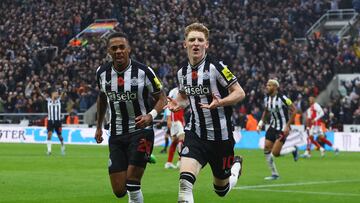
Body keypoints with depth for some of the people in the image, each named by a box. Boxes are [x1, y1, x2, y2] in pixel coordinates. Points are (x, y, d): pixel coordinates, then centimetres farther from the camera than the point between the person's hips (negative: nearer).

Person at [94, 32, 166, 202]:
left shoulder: (143, 71, -11)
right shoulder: (102, 73, 1)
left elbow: (161, 98, -2)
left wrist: (151, 115, -21)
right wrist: (98, 126, 24)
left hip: (141, 130, -4)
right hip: (116, 135, 4)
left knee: (132, 183, -15)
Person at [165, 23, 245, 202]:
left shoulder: (216, 67, -14)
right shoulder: (182, 72, 3)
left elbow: (239, 93, -11)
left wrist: (219, 102, -30)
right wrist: (177, 104, -1)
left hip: (220, 135, -3)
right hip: (195, 133, 3)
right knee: (185, 181, -23)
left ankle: (236, 165, 48)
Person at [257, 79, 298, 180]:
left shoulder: (282, 98, -19)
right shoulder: (267, 99, 3)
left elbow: (294, 110, -15)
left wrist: (287, 126, -18)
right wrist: (261, 122, 8)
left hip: (282, 129, -7)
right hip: (273, 126, 7)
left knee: (275, 153, -15)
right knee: (266, 150, -2)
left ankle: (293, 149, 14)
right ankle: (274, 174, 13)